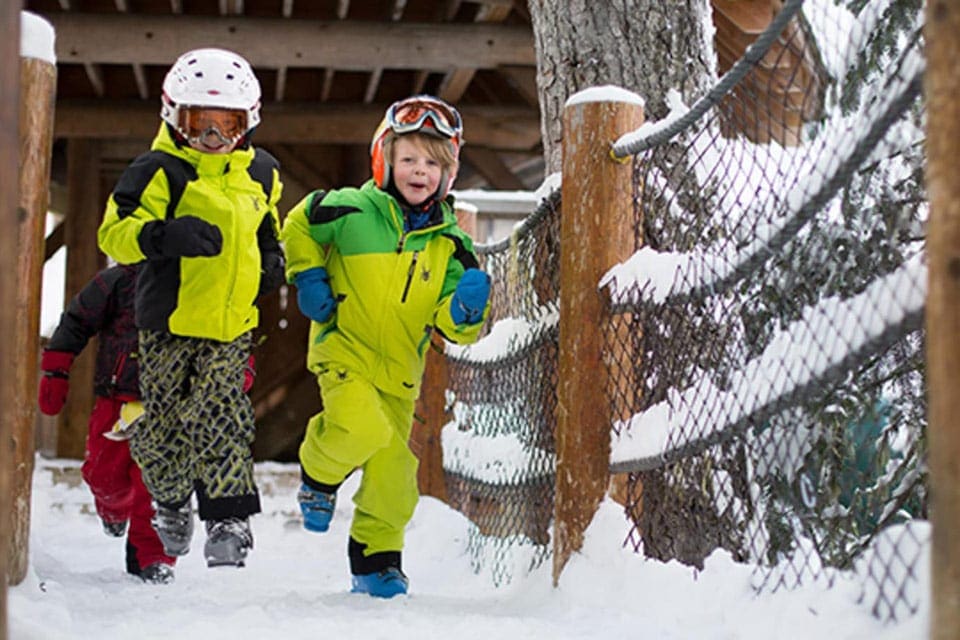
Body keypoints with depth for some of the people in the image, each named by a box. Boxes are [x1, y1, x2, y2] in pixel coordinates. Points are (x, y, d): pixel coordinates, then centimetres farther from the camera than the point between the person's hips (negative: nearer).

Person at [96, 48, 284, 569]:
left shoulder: (259, 174, 11)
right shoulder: (160, 172, -7)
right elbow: (114, 232, -17)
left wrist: (272, 260, 10)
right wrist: (163, 235, -35)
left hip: (231, 323, 2)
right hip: (170, 319, -2)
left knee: (221, 417, -12)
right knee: (167, 424, 8)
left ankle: (228, 517, -7)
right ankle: (170, 507, 31)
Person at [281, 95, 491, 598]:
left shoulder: (450, 243, 2)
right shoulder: (351, 211, -8)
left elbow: (452, 326, 2)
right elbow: (297, 226, 11)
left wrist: (466, 310, -20)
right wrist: (307, 276, 0)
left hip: (401, 370, 4)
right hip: (345, 351, -4)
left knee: (393, 475, 4)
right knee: (362, 429, -29)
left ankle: (377, 559, 25)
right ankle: (318, 473, 4)